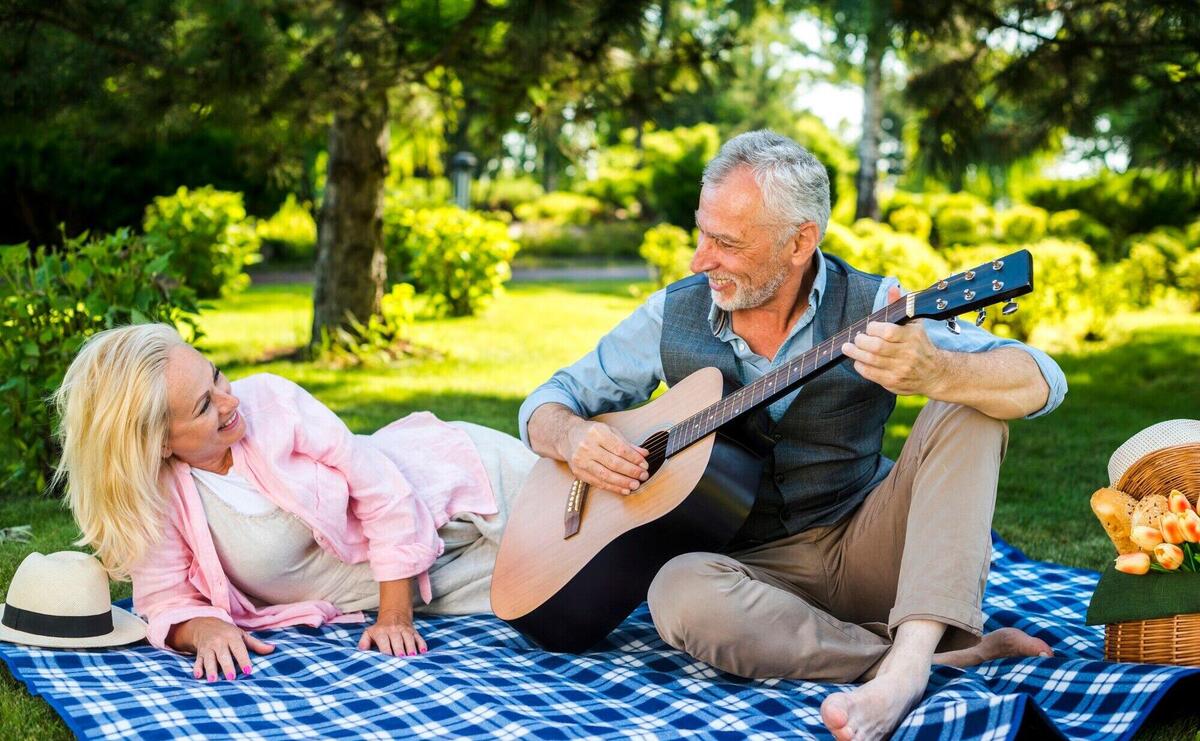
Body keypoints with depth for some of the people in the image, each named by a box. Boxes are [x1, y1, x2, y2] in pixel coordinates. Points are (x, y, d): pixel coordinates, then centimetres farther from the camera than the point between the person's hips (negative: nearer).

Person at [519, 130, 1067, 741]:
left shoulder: (874, 307, -8)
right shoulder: (674, 315, 0)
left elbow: (1042, 382, -19)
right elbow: (547, 402, 9)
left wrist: (931, 373, -41)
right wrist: (571, 436, -17)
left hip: (872, 549, 0)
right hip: (757, 563, 1)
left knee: (970, 406, -20)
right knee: (681, 593, -33)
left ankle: (908, 663, -36)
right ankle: (956, 653, -25)